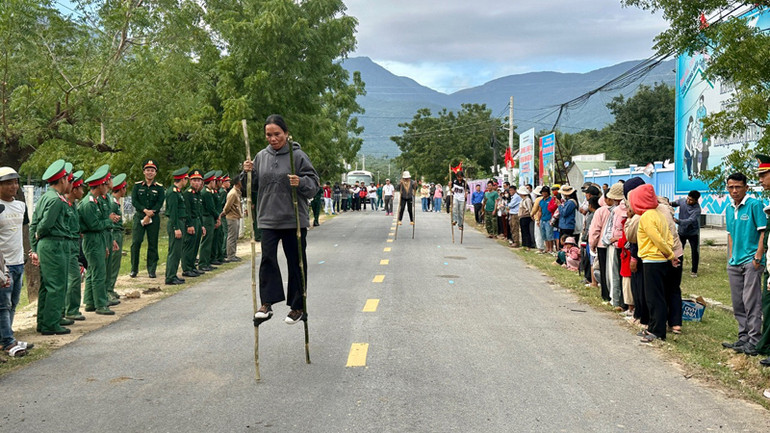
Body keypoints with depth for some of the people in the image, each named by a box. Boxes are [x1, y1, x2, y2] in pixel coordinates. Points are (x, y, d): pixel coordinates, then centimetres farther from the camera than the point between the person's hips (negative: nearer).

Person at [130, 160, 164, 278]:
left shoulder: (159, 187, 6)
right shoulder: (137, 186, 8)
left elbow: (159, 204, -3)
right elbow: (133, 201, -2)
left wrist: (149, 215, -13)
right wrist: (145, 210, -16)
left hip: (154, 219, 0)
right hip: (139, 217, 0)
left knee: (153, 244, 2)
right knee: (136, 242, -7)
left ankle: (151, 270, 9)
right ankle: (134, 269, 4)